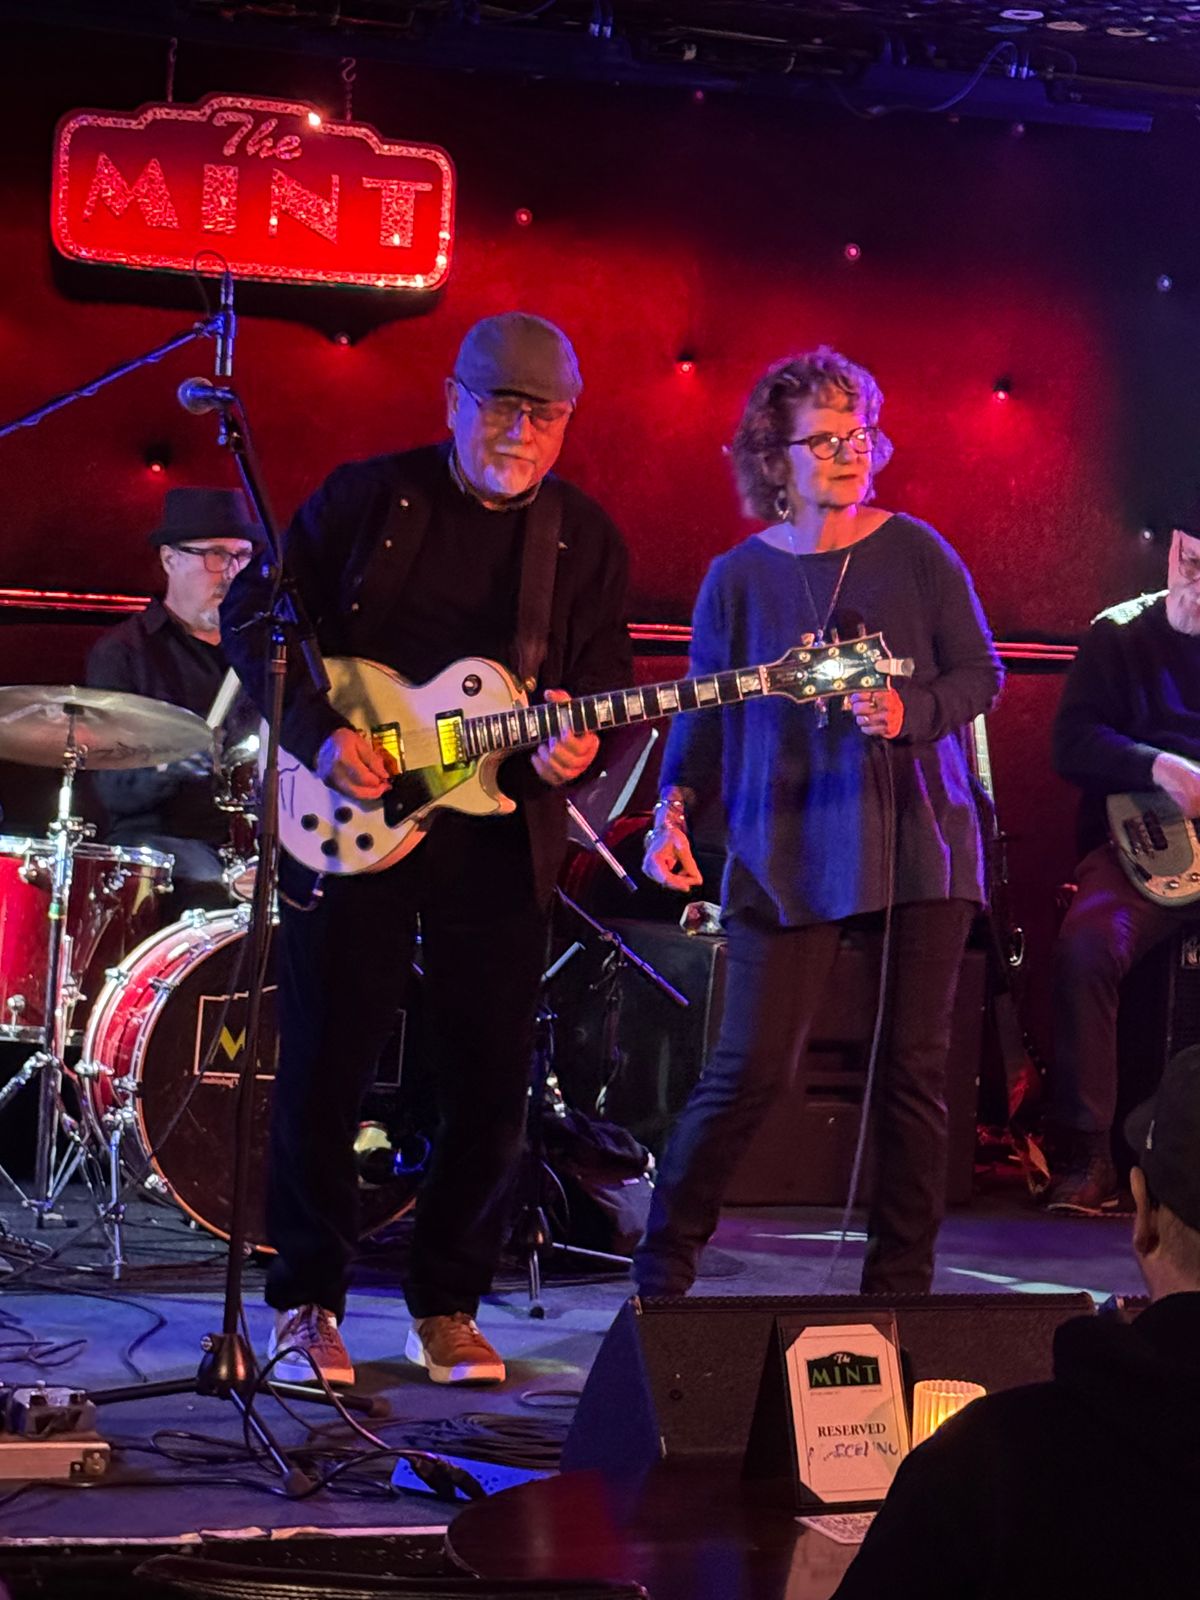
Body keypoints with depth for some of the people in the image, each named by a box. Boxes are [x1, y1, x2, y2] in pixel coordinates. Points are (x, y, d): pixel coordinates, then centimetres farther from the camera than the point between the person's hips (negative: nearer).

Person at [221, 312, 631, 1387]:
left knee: (492, 1085, 3)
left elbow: (606, 676, 6)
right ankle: (306, 1306, 13)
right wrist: (319, 733, -11)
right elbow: (255, 612, 1)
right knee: (325, 1067, 0)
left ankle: (447, 1308, 18)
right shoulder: (368, 497, 1)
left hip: (501, 836, 2)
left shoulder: (586, 537, 8)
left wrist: (574, 740, -17)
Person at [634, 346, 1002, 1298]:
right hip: (789, 852, -1)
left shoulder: (914, 552, 4)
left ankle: (899, 1288, 14)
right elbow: (704, 714, 7)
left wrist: (911, 712, -16)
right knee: (752, 1069, -7)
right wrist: (674, 815, -6)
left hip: (919, 840, 1)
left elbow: (981, 675, 3)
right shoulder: (739, 578, 5)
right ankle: (662, 1271, 7)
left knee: (916, 1070, 3)